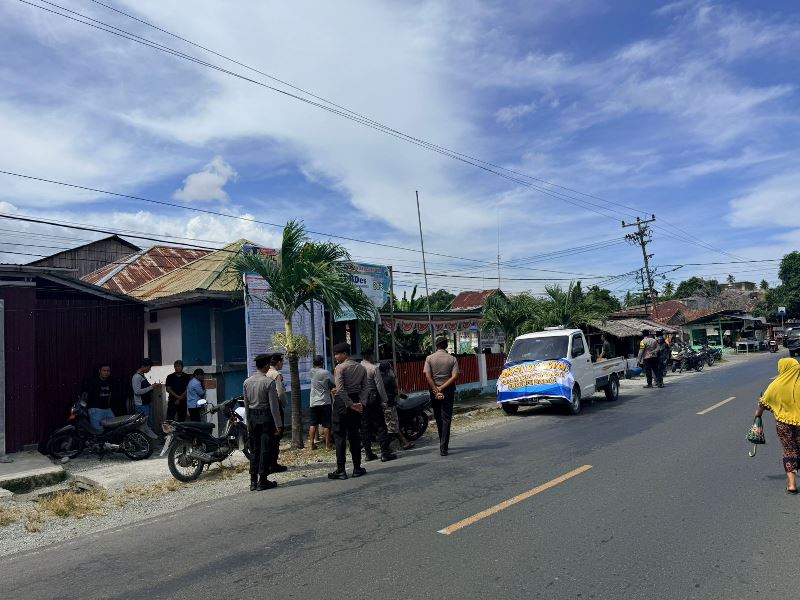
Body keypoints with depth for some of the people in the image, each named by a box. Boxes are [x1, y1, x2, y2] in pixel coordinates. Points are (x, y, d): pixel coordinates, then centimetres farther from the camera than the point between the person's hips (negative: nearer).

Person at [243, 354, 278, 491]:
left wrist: (248, 423, 17)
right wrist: (277, 425, -7)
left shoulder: (247, 382, 6)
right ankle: (262, 481, 2)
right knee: (265, 449, 0)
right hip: (266, 417, -5)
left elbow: (246, 405, 10)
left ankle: (253, 482, 15)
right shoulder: (269, 382, -12)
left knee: (254, 450, 11)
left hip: (252, 418, 6)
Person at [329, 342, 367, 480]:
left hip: (342, 402, -6)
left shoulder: (340, 368, -9)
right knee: (355, 436, 12)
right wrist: (361, 403, -6)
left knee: (339, 437, 0)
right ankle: (357, 468, 15)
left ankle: (340, 470, 0)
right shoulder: (361, 368, 10)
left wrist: (351, 405, -14)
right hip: (356, 401, 6)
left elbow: (340, 389, -18)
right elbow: (364, 388, 2)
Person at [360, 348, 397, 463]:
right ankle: (385, 453, -1)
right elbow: (379, 385, -9)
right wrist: (384, 400, -3)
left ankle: (368, 453, 14)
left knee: (364, 427, 10)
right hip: (372, 399, -5)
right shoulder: (373, 368, -8)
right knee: (380, 426, -1)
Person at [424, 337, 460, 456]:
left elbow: (428, 376, -10)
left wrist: (436, 390, -11)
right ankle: (443, 448, -10)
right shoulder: (452, 359, -1)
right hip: (448, 391, -1)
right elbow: (454, 376, -11)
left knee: (438, 418, 14)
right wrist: (442, 388, -11)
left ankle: (444, 445, 25)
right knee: (446, 419, 0)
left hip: (434, 390, 1)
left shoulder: (429, 358, -1)